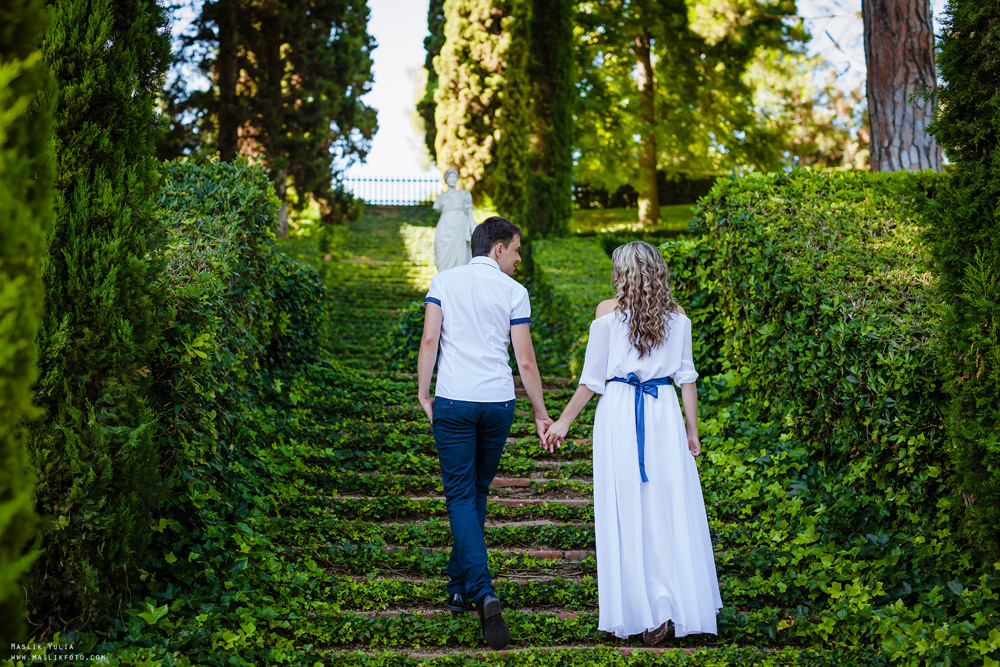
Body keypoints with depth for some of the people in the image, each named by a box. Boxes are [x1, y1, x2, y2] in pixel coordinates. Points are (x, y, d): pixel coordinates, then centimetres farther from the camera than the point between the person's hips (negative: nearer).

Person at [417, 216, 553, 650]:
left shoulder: (444, 281, 4)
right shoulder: (513, 292, 1)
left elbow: (429, 340, -6)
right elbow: (525, 361, -1)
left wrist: (423, 393, 1)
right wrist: (541, 414, 7)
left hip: (452, 402, -1)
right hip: (498, 403, 1)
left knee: (461, 495, 0)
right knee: (478, 491, 16)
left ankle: (482, 591, -17)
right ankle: (459, 586, 26)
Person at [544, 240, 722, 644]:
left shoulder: (608, 312, -1)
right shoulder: (677, 316, 7)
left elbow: (591, 380, 0)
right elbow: (686, 377, 6)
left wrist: (563, 422, 8)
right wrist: (692, 429, 12)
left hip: (619, 414, -2)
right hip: (663, 414, 3)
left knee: (627, 515, 2)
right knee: (670, 511, 7)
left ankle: (646, 614, 3)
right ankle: (680, 605, 9)